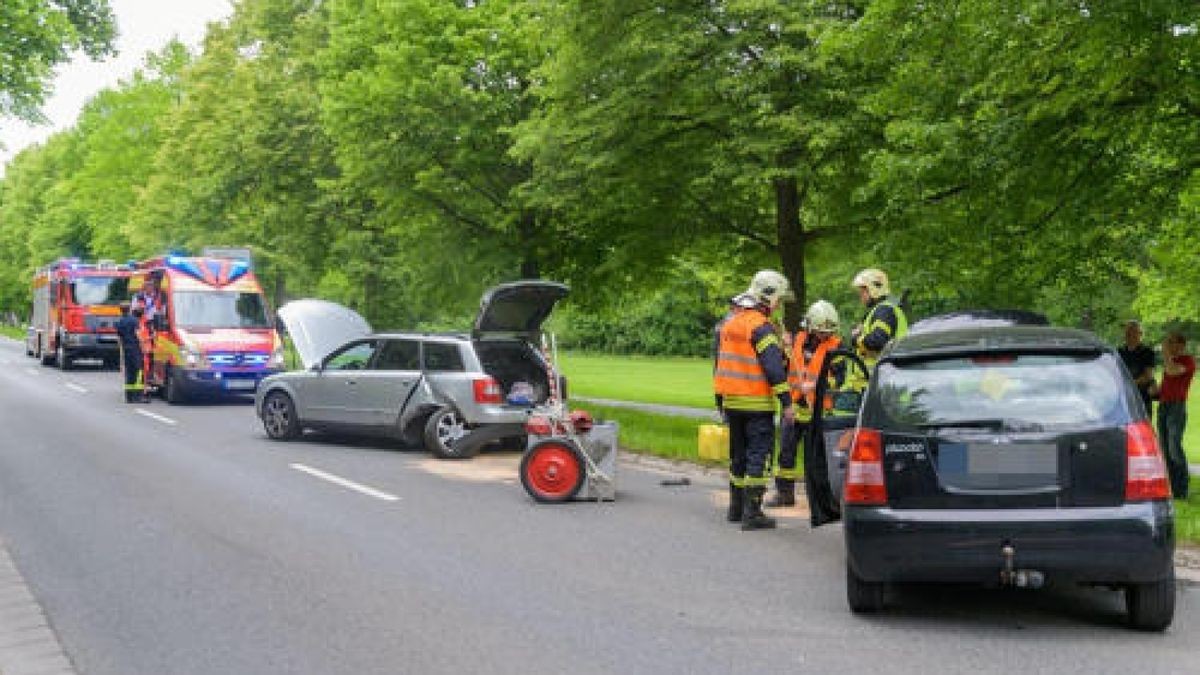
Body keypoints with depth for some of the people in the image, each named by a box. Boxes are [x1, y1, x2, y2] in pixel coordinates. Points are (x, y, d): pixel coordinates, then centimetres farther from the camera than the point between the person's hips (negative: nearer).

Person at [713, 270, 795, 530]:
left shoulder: (728, 320, 13)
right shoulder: (761, 326, -14)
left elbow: (718, 360, 19)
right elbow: (774, 367, -19)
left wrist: (720, 399, 24)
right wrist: (787, 402, -17)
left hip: (730, 400, 8)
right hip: (756, 402, -8)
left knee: (738, 453, 17)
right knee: (760, 453, -4)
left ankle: (736, 507, 25)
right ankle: (752, 512, -6)